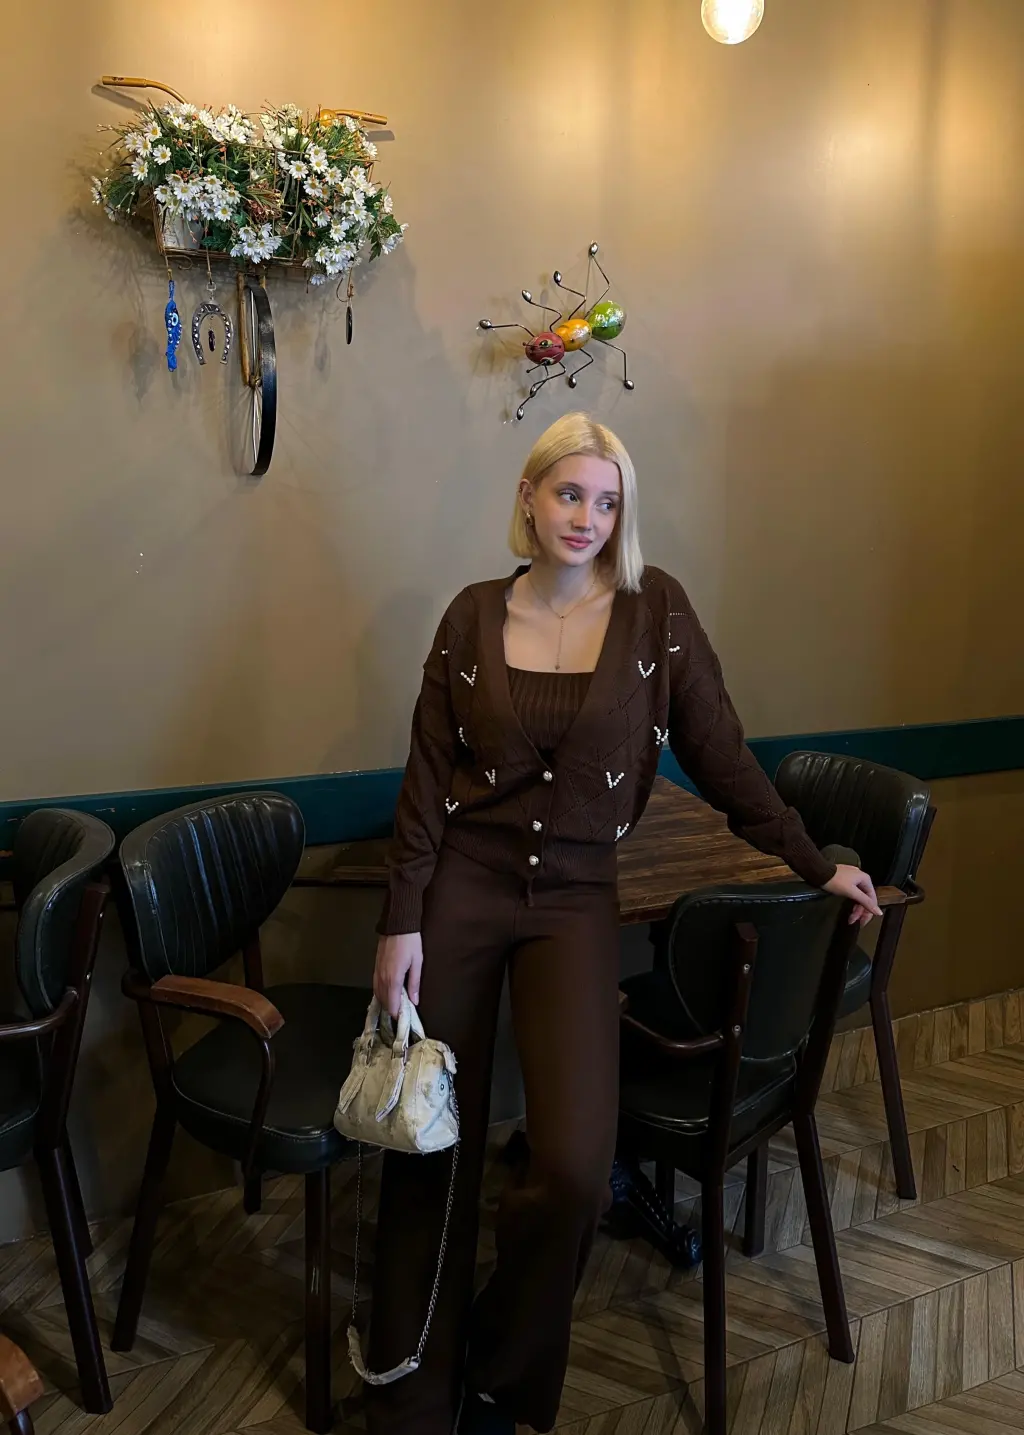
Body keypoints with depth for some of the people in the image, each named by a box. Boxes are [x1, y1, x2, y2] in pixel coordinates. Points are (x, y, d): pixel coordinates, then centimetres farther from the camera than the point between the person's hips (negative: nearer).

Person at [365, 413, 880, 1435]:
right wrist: (400, 925, -3)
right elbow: (428, 779, 1)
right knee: (430, 1148, 7)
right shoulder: (474, 616, 1)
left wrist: (814, 866, 4)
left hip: (576, 900, -1)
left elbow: (720, 756, 3)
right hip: (460, 889, 1)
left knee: (575, 1165, -14)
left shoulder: (656, 609, -1)